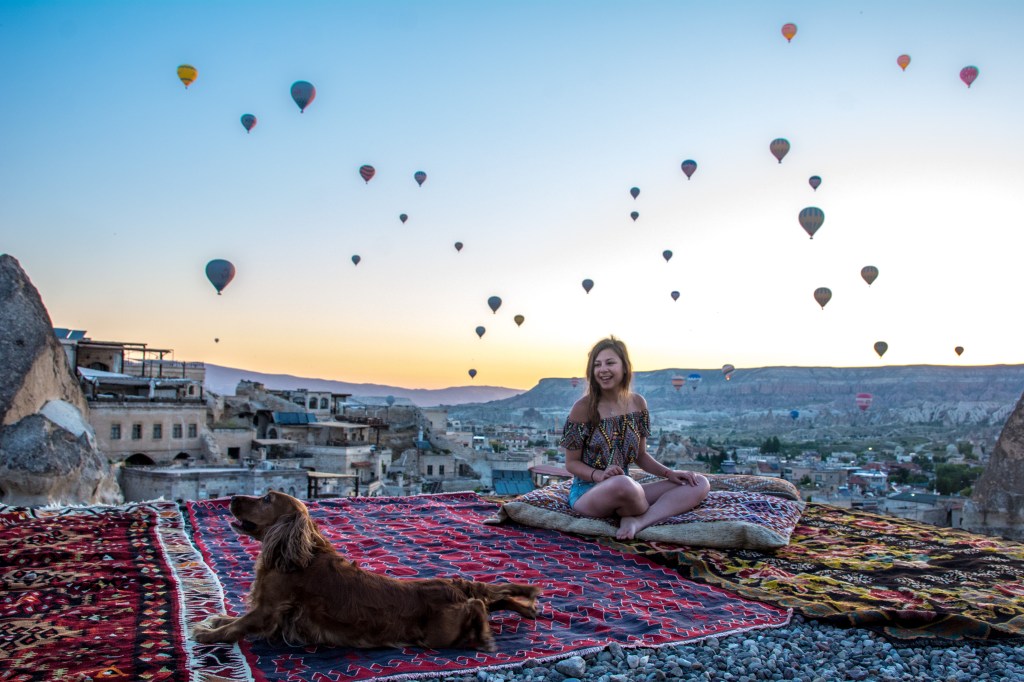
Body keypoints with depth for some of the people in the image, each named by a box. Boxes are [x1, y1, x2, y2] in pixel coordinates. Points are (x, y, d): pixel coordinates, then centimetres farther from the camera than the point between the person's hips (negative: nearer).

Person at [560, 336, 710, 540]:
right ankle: (660, 513, -9)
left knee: (700, 484, -8)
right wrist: (600, 475, -24)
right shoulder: (583, 408, -9)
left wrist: (669, 473, -3)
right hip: (587, 490, -6)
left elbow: (640, 455, 14)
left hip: (627, 487, 6)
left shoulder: (637, 403, 4)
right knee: (622, 484, -42)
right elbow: (571, 463, -5)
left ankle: (638, 521, -26)